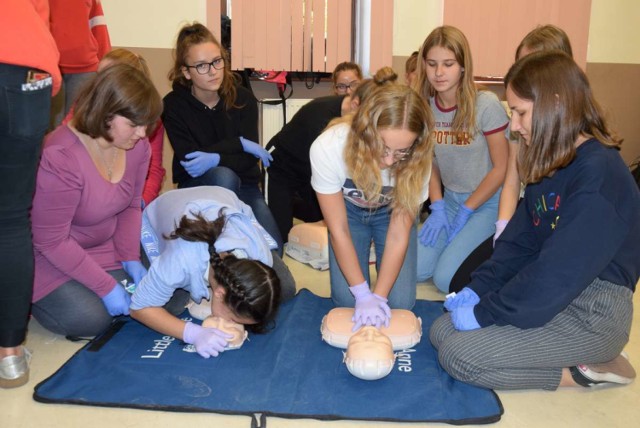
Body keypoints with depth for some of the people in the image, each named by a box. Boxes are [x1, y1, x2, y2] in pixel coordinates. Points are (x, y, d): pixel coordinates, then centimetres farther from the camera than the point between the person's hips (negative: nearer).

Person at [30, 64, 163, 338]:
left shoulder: (137, 145, -12)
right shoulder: (60, 159, -31)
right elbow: (52, 242, -25)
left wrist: (130, 258, -10)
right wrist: (106, 286, -24)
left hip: (102, 245, 6)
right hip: (48, 255, -6)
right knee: (90, 319, -20)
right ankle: (30, 294, 10)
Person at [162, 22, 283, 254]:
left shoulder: (244, 99, -7)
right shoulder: (174, 105, -12)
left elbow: (250, 158, -13)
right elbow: (189, 160, -19)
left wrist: (215, 158, -32)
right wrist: (239, 143, -20)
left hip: (243, 186, 3)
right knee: (223, 177, -39)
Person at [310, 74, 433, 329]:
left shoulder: (417, 159, -33)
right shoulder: (327, 148, -36)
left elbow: (399, 235, -21)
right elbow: (339, 231, -25)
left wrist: (379, 296, -27)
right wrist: (363, 294, -27)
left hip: (391, 213, 1)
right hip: (348, 211, 0)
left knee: (400, 302, -10)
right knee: (346, 299, -11)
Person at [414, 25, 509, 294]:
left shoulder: (485, 105, -18)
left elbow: (501, 167, -13)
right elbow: (430, 161, 7)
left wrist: (465, 212, -11)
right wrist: (437, 208, -4)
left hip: (487, 202, -5)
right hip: (449, 199, 5)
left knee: (446, 278, -17)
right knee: (416, 270, -7)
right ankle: (459, 239, 19)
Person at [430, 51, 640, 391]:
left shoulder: (599, 173, -22)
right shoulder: (552, 165, 7)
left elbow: (560, 273, -25)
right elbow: (519, 242, 9)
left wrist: (484, 312, -17)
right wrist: (477, 290, -2)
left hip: (592, 314, -9)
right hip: (551, 297, 9)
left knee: (458, 356, -17)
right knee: (442, 331, 2)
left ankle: (590, 369, -3)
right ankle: (576, 357, 6)